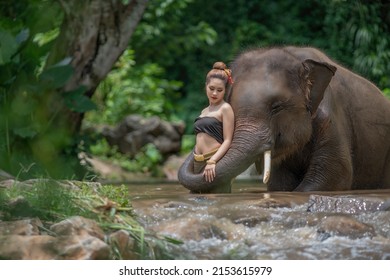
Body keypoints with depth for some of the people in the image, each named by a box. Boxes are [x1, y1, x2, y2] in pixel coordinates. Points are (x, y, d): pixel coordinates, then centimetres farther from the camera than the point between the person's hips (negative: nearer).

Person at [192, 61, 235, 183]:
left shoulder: (225, 109, -2)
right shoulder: (204, 111, 19)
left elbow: (228, 141, -10)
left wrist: (212, 161, -22)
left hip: (216, 162, -7)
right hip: (197, 163, 7)